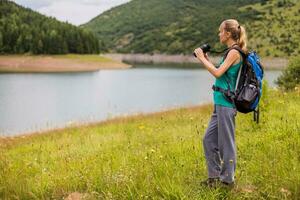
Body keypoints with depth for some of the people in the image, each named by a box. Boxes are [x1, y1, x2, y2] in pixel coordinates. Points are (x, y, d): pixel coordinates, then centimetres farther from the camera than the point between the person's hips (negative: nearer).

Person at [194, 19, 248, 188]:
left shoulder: (234, 52, -13)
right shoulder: (231, 52, 16)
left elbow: (218, 73, -20)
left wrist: (202, 58, -10)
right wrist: (207, 59, 14)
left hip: (226, 103, -10)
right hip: (220, 104, 10)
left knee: (226, 142, 0)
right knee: (209, 139, 13)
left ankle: (227, 179, 12)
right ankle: (215, 176, 22)